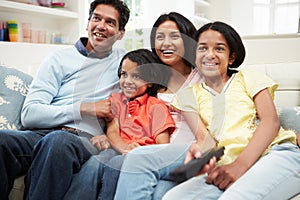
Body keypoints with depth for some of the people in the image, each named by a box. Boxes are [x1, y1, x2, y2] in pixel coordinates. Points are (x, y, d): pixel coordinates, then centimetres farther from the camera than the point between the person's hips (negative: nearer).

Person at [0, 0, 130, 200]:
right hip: (42, 133, 1)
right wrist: (85, 108, -4)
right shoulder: (60, 58, 15)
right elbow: (29, 114, 4)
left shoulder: (125, 61, 20)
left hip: (85, 140, 0)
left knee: (58, 141, -38)